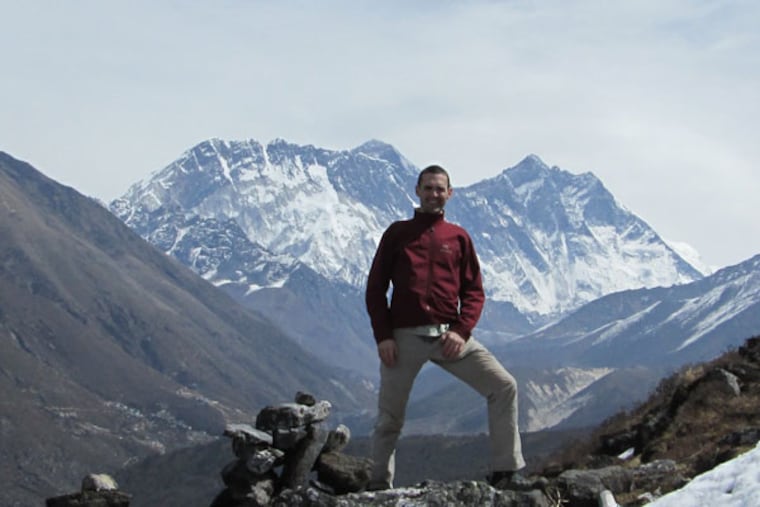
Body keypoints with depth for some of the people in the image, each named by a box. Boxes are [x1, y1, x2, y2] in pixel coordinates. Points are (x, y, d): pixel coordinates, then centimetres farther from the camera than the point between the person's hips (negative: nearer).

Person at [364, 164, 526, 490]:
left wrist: (461, 331, -8)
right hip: (404, 337, -1)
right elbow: (375, 287, 5)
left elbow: (473, 291, 9)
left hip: (449, 335, 1)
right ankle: (379, 485, 19)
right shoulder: (397, 233, 8)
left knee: (504, 386, -10)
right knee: (389, 417, 4)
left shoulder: (459, 237, 11)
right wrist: (383, 336, -6)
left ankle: (505, 472, -5)